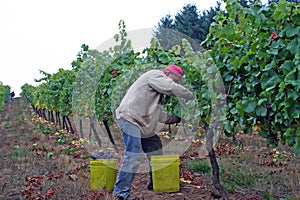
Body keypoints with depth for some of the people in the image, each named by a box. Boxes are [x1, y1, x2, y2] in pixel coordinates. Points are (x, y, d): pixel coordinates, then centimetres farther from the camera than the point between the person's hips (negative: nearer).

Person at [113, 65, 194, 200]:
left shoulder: (159, 88, 24)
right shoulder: (155, 75, -6)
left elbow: (160, 115, 21)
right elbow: (174, 89, -19)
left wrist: (177, 118, 14)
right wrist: (191, 96, -3)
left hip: (142, 123, 11)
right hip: (130, 119, -11)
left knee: (155, 148, 17)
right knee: (134, 155, -15)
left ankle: (154, 182, 29)